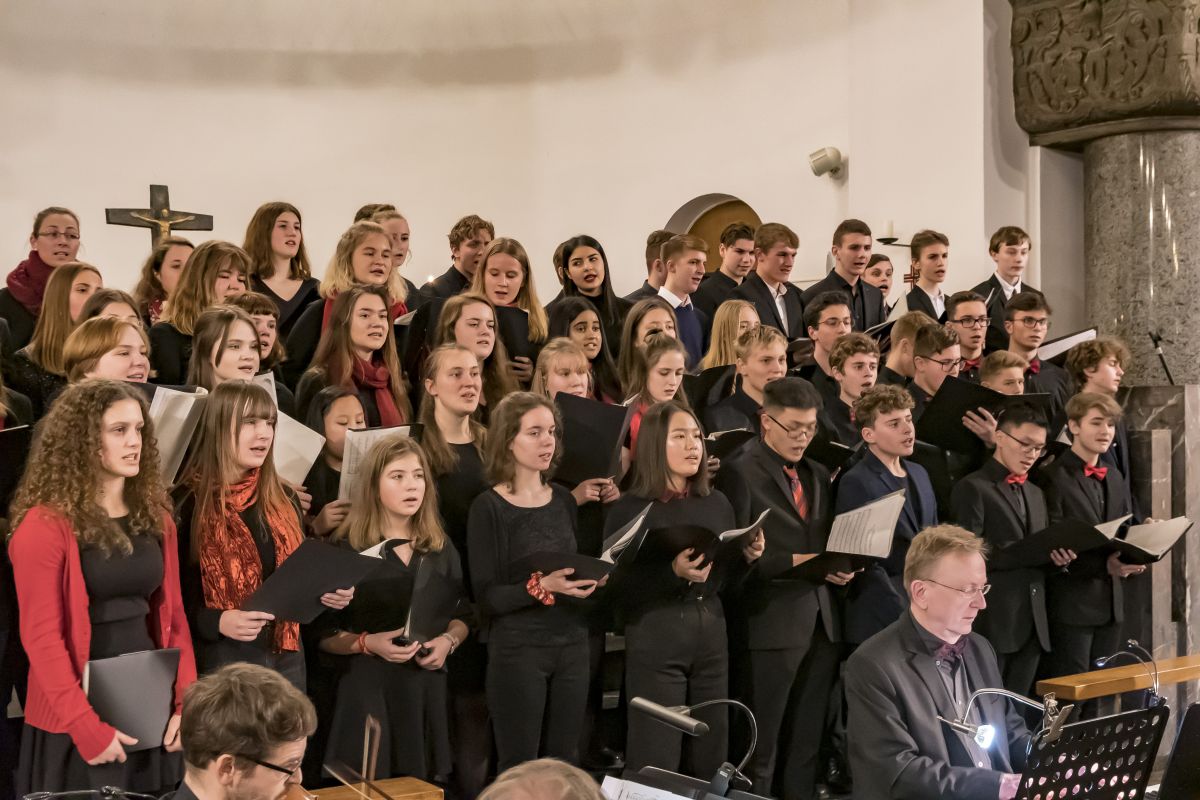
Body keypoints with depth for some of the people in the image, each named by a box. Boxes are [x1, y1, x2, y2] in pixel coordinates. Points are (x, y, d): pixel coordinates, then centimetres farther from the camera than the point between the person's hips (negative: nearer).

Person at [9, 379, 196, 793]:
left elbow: (172, 615, 8)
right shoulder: (46, 525, -12)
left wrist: (186, 701, -1)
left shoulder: (154, 516, 7)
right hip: (77, 722, -5)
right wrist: (87, 727, -18)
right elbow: (42, 637, -14)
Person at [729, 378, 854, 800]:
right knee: (762, 747, 1)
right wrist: (796, 561, -18)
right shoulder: (741, 473, -7)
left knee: (806, 744, 12)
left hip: (821, 621, 7)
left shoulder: (818, 475, 16)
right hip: (770, 623, -7)